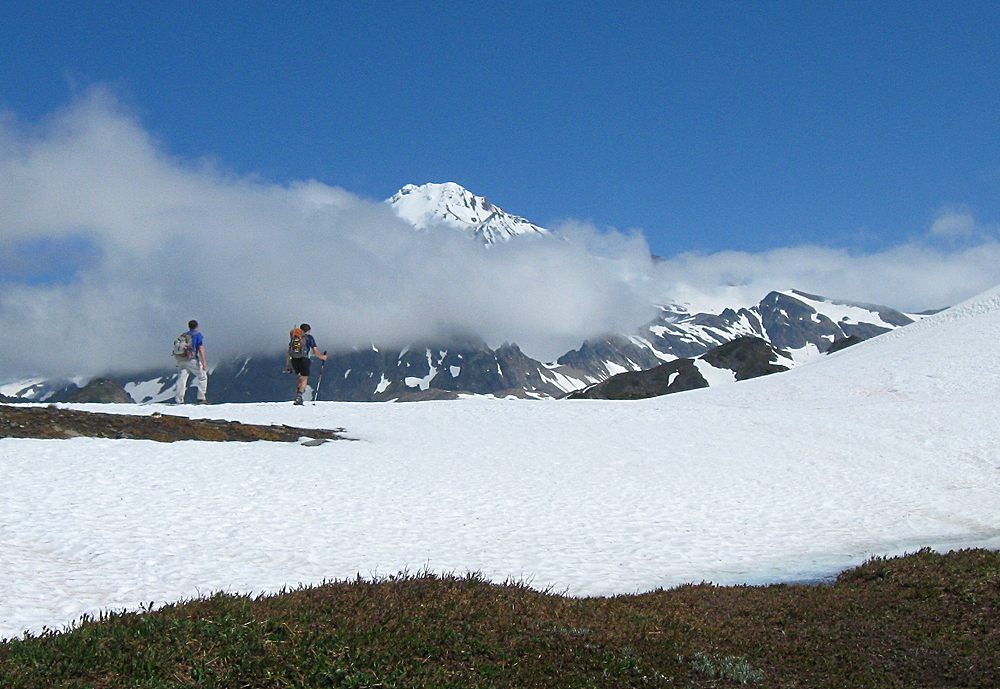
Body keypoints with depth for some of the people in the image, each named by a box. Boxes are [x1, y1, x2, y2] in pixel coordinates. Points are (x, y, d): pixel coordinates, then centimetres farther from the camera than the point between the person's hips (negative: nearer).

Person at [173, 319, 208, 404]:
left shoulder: (182, 336, 20)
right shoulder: (198, 335, 3)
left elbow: (177, 349, 19)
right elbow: (201, 349, -8)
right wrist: (204, 362, -12)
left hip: (181, 360, 5)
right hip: (192, 360, -5)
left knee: (181, 379, 1)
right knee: (202, 377, 7)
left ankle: (179, 400, -8)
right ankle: (201, 398, 0)